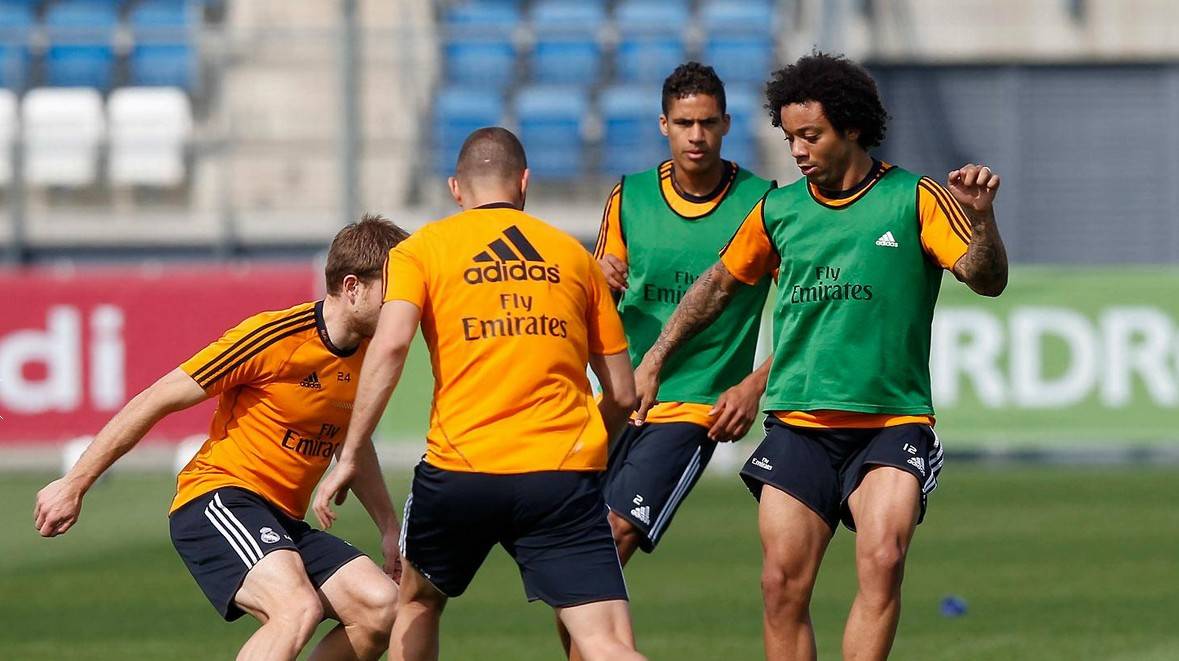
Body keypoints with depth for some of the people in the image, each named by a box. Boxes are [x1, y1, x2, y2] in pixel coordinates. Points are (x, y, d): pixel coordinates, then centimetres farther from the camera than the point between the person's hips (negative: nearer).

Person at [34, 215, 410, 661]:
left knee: (382, 607, -13)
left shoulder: (369, 356, 6)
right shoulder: (275, 337, -16)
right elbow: (156, 401, -11)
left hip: (283, 522, 8)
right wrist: (74, 485, -8)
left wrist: (389, 528, 23)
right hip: (217, 499, -8)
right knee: (298, 608, -33)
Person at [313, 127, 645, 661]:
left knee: (416, 601, 28)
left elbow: (390, 344, -8)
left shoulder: (422, 249, 10)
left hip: (460, 469, 0)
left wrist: (349, 457, -6)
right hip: (565, 476, 0)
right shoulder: (574, 256, 16)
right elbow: (623, 395, 17)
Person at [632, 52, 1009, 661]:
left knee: (882, 560, -24)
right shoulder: (778, 211, 10)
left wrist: (981, 218, -28)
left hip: (891, 424, -4)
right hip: (797, 425, 4)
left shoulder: (913, 200, -1)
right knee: (783, 587, -4)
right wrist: (654, 360, 28)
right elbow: (719, 284, 26)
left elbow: (986, 279, -9)